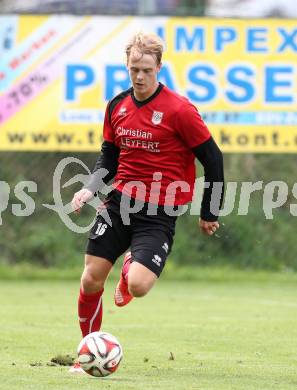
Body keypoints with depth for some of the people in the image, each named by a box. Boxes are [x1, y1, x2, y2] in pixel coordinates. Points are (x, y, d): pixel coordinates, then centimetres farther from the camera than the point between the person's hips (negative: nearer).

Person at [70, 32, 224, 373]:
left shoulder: (179, 110, -13)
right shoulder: (117, 106, 5)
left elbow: (212, 159, -7)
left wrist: (209, 213, -1)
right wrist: (91, 187, -1)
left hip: (159, 213, -5)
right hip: (120, 201, 5)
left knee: (138, 286, -19)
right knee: (91, 280, -1)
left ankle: (130, 268, 21)